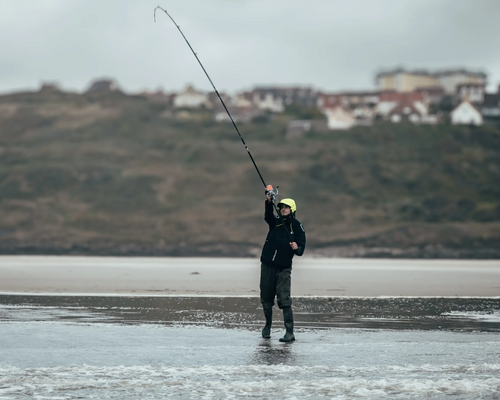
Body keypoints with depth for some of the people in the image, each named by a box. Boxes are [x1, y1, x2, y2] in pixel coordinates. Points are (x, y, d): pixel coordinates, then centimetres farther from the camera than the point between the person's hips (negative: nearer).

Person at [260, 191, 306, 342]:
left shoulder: (297, 226, 1)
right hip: (267, 266, 3)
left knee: (284, 299, -14)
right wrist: (269, 202, -36)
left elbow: (301, 249, -3)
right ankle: (268, 325, 33)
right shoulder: (276, 222, 6)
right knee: (266, 299, 11)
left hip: (284, 268, -3)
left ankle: (290, 332, -15)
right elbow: (268, 216, -17)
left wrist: (297, 248, -27)